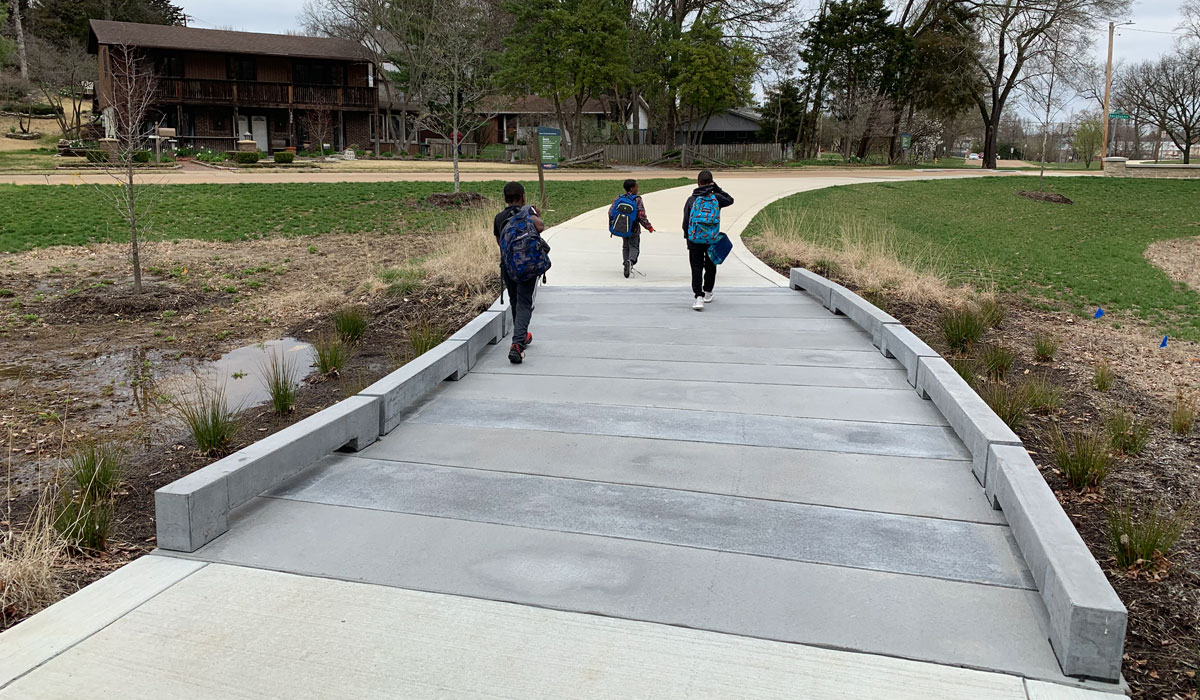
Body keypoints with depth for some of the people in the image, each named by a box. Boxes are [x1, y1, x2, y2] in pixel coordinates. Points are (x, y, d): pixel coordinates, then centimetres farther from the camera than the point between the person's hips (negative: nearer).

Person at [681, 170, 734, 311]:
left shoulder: (691, 200, -5)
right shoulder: (716, 198, -3)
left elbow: (685, 222, -1)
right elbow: (730, 200, 18)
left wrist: (687, 237, 15)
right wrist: (717, 188, 16)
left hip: (695, 240, -1)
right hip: (713, 240, 1)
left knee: (696, 268, 1)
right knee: (710, 266, 19)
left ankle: (699, 296, -12)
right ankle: (707, 293, 32)